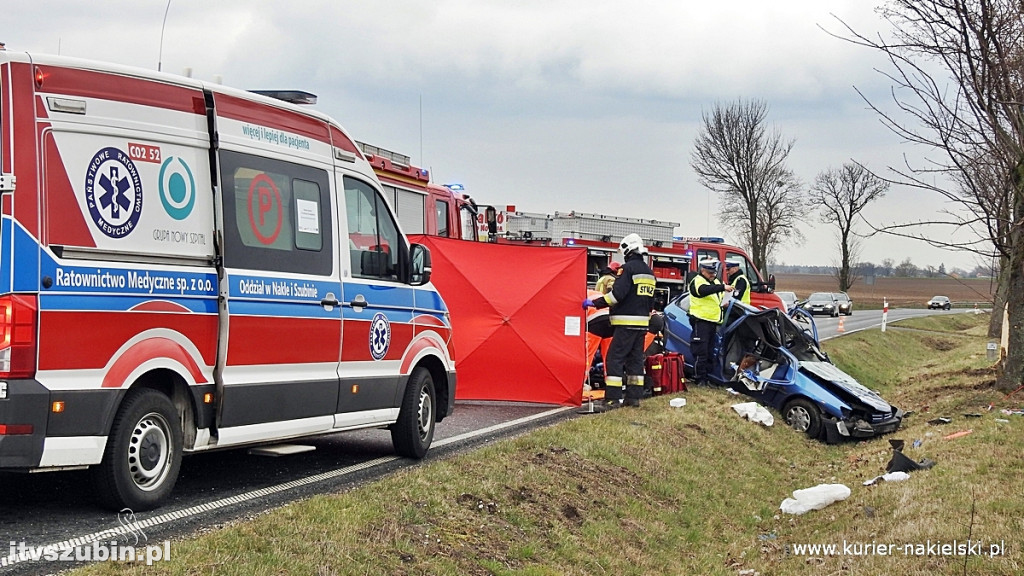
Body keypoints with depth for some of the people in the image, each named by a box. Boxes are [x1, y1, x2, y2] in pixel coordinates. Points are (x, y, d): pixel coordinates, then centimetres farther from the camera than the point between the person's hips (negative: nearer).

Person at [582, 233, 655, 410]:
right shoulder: (649, 272, 16)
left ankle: (612, 398, -15)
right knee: (635, 359, 13)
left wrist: (595, 303, -16)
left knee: (615, 359, -9)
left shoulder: (629, 268, -12)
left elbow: (617, 293, -21)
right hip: (642, 322, 9)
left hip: (626, 323, -9)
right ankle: (634, 396, 13)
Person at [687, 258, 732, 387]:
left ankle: (706, 378, 17)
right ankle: (700, 379, -8)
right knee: (701, 352, -9)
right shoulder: (697, 281, -9)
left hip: (713, 322, 9)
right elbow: (704, 290, -32)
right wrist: (723, 287, -42)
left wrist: (724, 303, 10)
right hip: (701, 320, -8)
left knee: (709, 352, 12)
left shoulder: (716, 282, 19)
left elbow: (719, 298, 33)